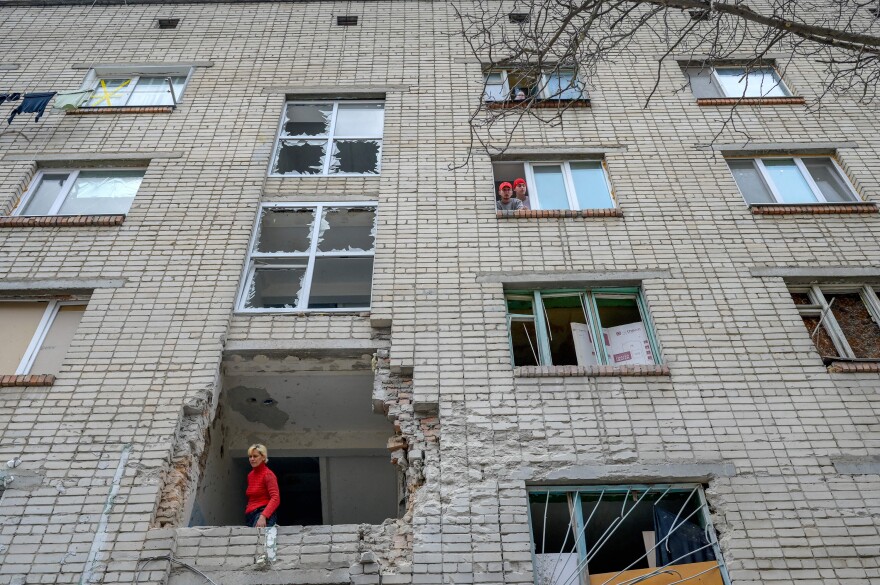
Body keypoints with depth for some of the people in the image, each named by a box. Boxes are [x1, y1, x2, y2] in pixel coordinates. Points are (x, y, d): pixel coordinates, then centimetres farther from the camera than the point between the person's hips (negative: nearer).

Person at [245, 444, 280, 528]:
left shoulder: (268, 474, -6)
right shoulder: (250, 475, 18)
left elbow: (275, 498, -17)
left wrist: (263, 516, -29)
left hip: (264, 515, -8)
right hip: (250, 516, 8)